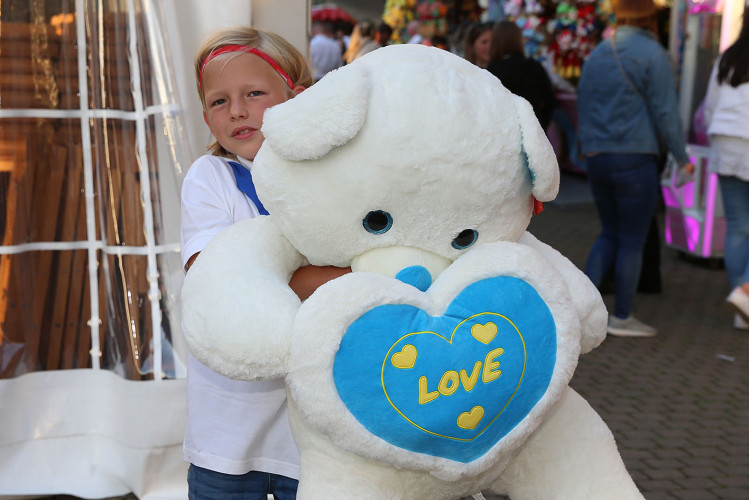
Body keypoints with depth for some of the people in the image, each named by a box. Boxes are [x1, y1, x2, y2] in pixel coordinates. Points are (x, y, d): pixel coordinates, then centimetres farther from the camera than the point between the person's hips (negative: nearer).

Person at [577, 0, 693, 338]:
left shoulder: (596, 55, 12)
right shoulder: (652, 54, -8)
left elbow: (583, 110, 16)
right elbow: (665, 112, -10)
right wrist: (682, 157, -1)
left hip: (596, 158, 6)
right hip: (634, 158, -6)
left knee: (609, 234, 18)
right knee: (633, 240, 4)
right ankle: (622, 317, 11)